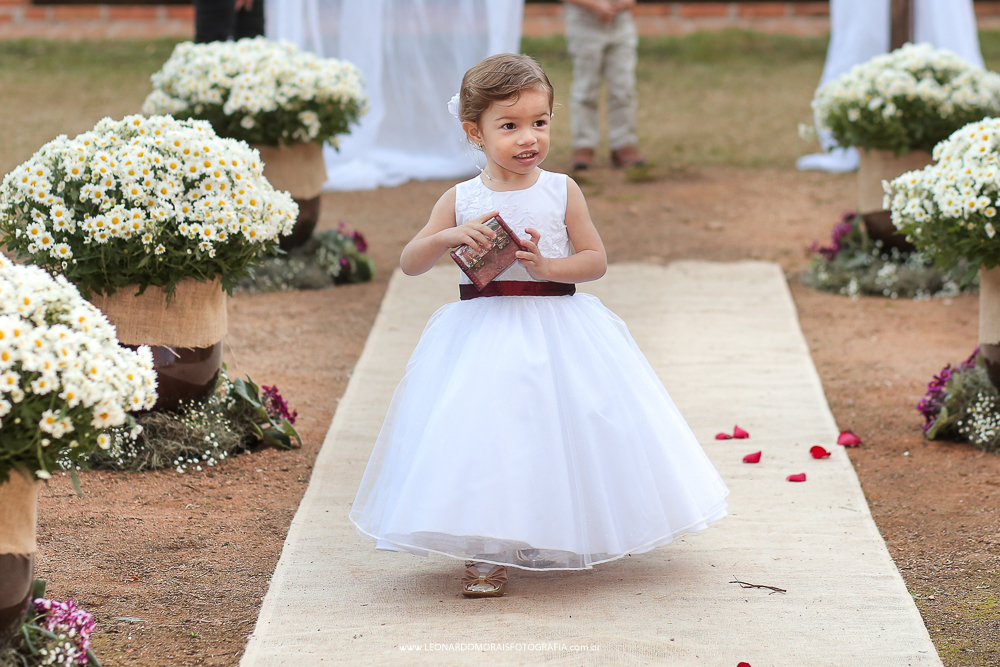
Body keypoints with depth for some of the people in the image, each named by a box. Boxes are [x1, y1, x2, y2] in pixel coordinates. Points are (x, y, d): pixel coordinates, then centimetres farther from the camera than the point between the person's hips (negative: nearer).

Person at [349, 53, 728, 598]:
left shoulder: (561, 192, 0)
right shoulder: (460, 201, 1)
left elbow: (596, 259, 1)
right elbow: (410, 262, 0)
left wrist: (548, 266, -16)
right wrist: (449, 236, -18)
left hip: (556, 332, 0)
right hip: (483, 338, 0)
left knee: (559, 434, 2)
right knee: (484, 437, -9)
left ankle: (557, 543, 23)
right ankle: (485, 556, -1)